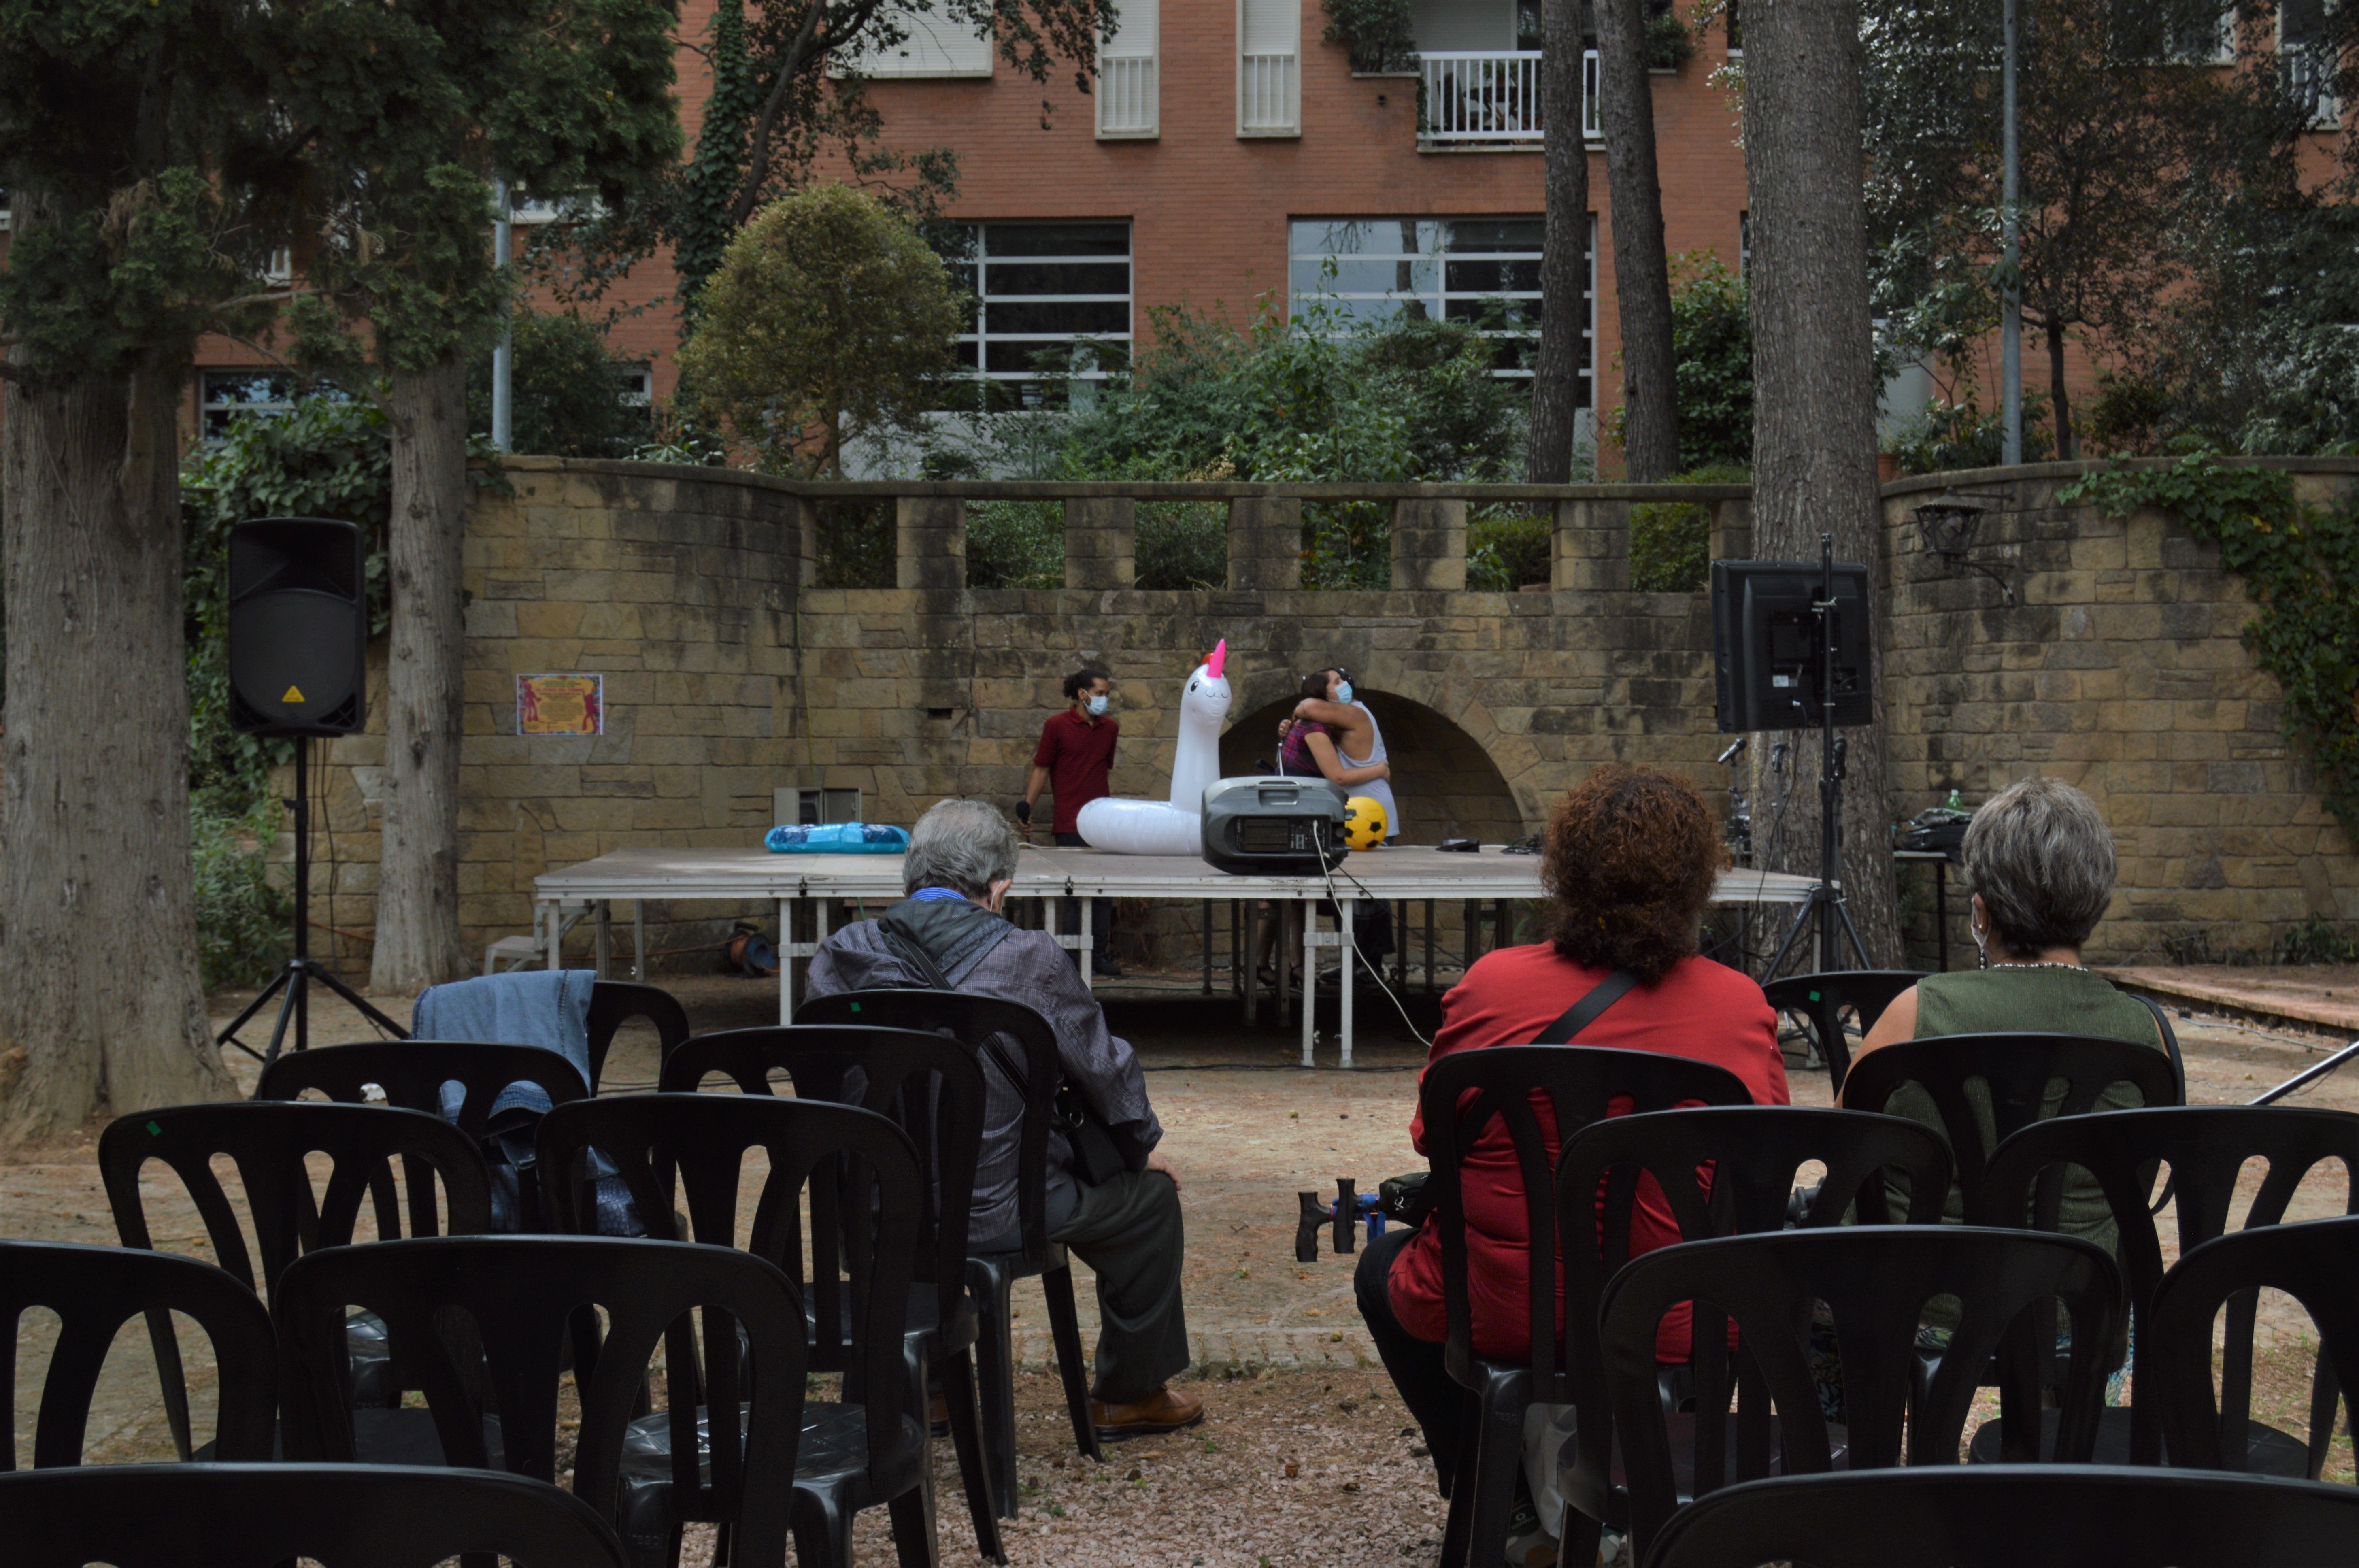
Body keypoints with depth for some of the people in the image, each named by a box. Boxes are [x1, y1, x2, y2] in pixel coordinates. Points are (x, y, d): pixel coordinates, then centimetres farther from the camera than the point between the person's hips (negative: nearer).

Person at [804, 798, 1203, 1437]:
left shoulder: (839, 957, -4)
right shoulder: (1026, 959, -16)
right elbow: (1104, 1067, -5)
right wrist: (1143, 1146, 16)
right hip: (997, 1210, -5)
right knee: (1151, 1195, 19)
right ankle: (1130, 1395, 32)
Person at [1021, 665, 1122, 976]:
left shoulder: (1110, 728, 12)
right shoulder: (1057, 726, -1)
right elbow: (1041, 769, 2)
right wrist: (1027, 806, -5)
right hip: (1070, 825, -4)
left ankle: (1099, 955, 12)